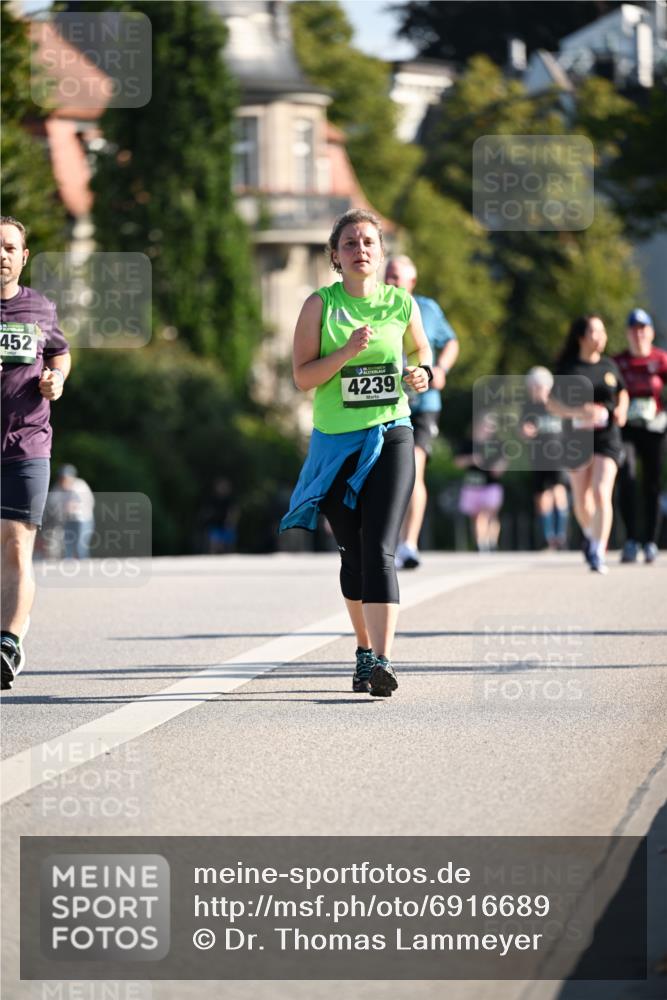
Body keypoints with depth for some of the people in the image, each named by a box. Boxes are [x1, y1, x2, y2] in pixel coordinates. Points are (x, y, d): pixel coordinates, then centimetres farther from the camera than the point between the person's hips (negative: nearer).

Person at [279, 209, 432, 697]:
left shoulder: (402, 303, 3)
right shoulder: (320, 304, -2)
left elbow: (420, 349, 22)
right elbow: (303, 377, -7)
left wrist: (422, 374, 0)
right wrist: (348, 352, -20)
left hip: (390, 437, -1)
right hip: (336, 442, 1)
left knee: (379, 550, -14)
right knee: (353, 553, 9)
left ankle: (382, 661, -22)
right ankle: (365, 651, 27)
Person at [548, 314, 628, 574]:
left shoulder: (609, 366, 6)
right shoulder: (568, 369, -3)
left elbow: (622, 392, 22)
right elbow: (553, 403, -5)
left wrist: (621, 409, 1)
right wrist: (581, 411, -20)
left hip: (607, 438, 0)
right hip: (576, 441, 0)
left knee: (602, 494, -16)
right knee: (582, 501, 11)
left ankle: (598, 553, -16)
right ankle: (590, 535, 43)